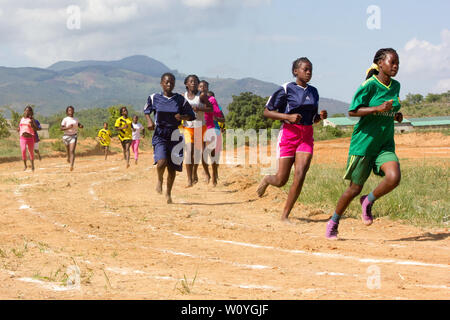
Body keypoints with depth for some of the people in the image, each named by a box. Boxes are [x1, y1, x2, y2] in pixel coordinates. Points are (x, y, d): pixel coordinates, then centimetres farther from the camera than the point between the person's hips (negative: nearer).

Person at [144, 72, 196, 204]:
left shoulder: (180, 99, 0)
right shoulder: (154, 98, 0)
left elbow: (191, 116, 6)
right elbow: (146, 110, 18)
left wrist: (182, 117, -15)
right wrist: (149, 120, -1)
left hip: (175, 137, 1)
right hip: (160, 135, -1)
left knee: (172, 168, 4)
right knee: (161, 162, -23)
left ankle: (168, 193, 27)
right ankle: (159, 180, 11)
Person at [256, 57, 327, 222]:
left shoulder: (313, 92, 12)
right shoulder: (286, 89, -6)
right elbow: (267, 112, -5)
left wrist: (321, 116, -1)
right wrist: (288, 117, -18)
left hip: (306, 137, 4)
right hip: (288, 134, -4)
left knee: (300, 176, -11)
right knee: (281, 180, -3)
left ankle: (285, 215, -1)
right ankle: (266, 180, 35)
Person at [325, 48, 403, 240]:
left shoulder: (395, 86, 8)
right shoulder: (370, 85, -13)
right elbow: (352, 111, -14)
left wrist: (397, 115, 4)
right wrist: (378, 109, -24)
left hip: (385, 144, 5)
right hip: (363, 143, -5)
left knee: (394, 177, -21)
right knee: (355, 188, 3)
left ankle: (368, 202, 7)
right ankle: (333, 222, 24)